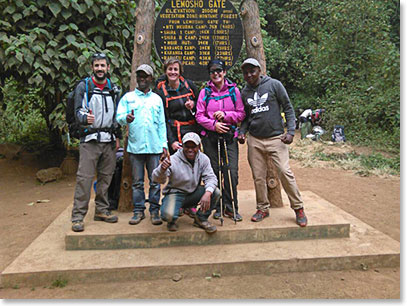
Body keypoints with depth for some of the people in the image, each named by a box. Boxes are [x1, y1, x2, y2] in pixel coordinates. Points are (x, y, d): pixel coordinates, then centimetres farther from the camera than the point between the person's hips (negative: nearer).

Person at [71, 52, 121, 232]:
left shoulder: (113, 89, 15)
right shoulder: (83, 87, 2)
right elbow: (78, 111, -7)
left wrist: (117, 136, 16)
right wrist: (85, 118, -30)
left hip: (109, 140, 5)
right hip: (90, 139, -4)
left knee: (106, 177, 8)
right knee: (84, 178, -9)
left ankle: (102, 210, 20)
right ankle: (78, 216, -4)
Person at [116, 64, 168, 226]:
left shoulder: (157, 99, 16)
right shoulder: (128, 97, 12)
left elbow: (162, 124, 14)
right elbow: (119, 117, 0)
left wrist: (164, 144, 6)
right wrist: (126, 118, -24)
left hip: (154, 147, 1)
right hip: (135, 146, -1)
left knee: (155, 181, 1)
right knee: (137, 181, 4)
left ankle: (154, 211, 10)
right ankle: (138, 211, 13)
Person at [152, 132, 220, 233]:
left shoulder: (203, 159, -7)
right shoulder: (173, 160, -20)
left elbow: (210, 177, -11)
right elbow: (157, 179, -27)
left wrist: (207, 193, -33)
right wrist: (162, 169, -52)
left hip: (193, 193, 4)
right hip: (175, 193, -4)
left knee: (216, 193, -20)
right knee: (168, 215, -33)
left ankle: (201, 219, 3)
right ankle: (172, 220, 9)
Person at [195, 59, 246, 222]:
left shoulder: (234, 90, 7)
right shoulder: (205, 92, 7)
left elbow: (241, 114, 5)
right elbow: (199, 115, 3)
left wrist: (225, 115, -11)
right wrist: (213, 124, -12)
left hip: (229, 136, 0)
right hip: (210, 137, 1)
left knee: (231, 172, -5)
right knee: (214, 172, 4)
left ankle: (231, 208, 8)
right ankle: (218, 207, 16)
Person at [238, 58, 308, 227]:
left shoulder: (274, 85, 0)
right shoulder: (244, 92, 11)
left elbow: (288, 108, 0)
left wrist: (290, 131, -10)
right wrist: (242, 132, 0)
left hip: (276, 137, -4)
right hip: (254, 140, 4)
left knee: (285, 172, -11)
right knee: (258, 176, 6)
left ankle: (298, 208, 4)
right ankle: (263, 208, 22)